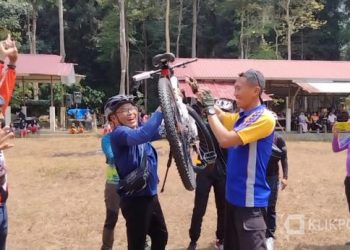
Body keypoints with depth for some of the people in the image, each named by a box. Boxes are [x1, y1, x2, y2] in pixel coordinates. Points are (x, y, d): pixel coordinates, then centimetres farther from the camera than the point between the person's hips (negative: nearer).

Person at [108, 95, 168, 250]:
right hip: (135, 199, -9)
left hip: (150, 195, 9)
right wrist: (160, 110, -36)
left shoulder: (138, 130, 9)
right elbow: (141, 136, -39)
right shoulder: (119, 134, -19)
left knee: (161, 237, 24)